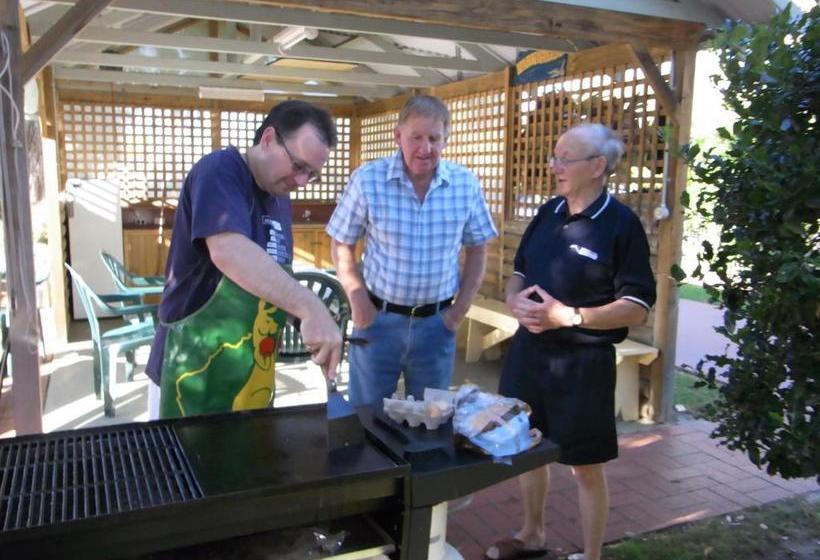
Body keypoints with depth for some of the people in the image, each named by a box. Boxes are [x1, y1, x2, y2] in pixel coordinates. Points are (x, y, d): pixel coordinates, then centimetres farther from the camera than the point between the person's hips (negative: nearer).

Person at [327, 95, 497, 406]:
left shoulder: (466, 185, -3)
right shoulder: (368, 180, -10)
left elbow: (477, 248, 7)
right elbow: (341, 246, -1)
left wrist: (461, 307, 2)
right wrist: (358, 302, -7)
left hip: (436, 323, 2)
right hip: (378, 319, -2)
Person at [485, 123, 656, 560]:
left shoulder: (621, 224, -13)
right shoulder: (549, 213, 6)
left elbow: (637, 308, -15)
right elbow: (519, 270, 16)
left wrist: (569, 316, -24)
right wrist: (514, 300, -6)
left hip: (583, 361, -7)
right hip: (529, 349, 7)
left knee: (586, 466, 7)